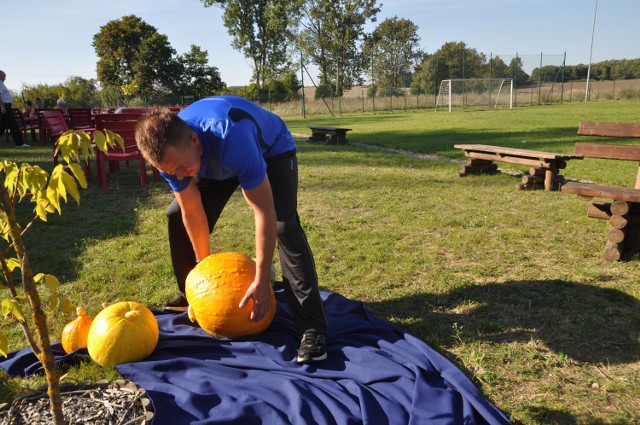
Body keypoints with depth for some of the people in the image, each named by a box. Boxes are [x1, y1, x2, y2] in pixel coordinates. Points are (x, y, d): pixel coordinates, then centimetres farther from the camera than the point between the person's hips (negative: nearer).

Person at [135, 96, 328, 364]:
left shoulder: (232, 138, -46)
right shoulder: (169, 151, -26)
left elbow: (264, 212, -41)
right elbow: (192, 212, -14)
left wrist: (262, 280, -38)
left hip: (271, 151, -5)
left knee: (284, 225, -28)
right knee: (177, 216, 1)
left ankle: (312, 326, -24)